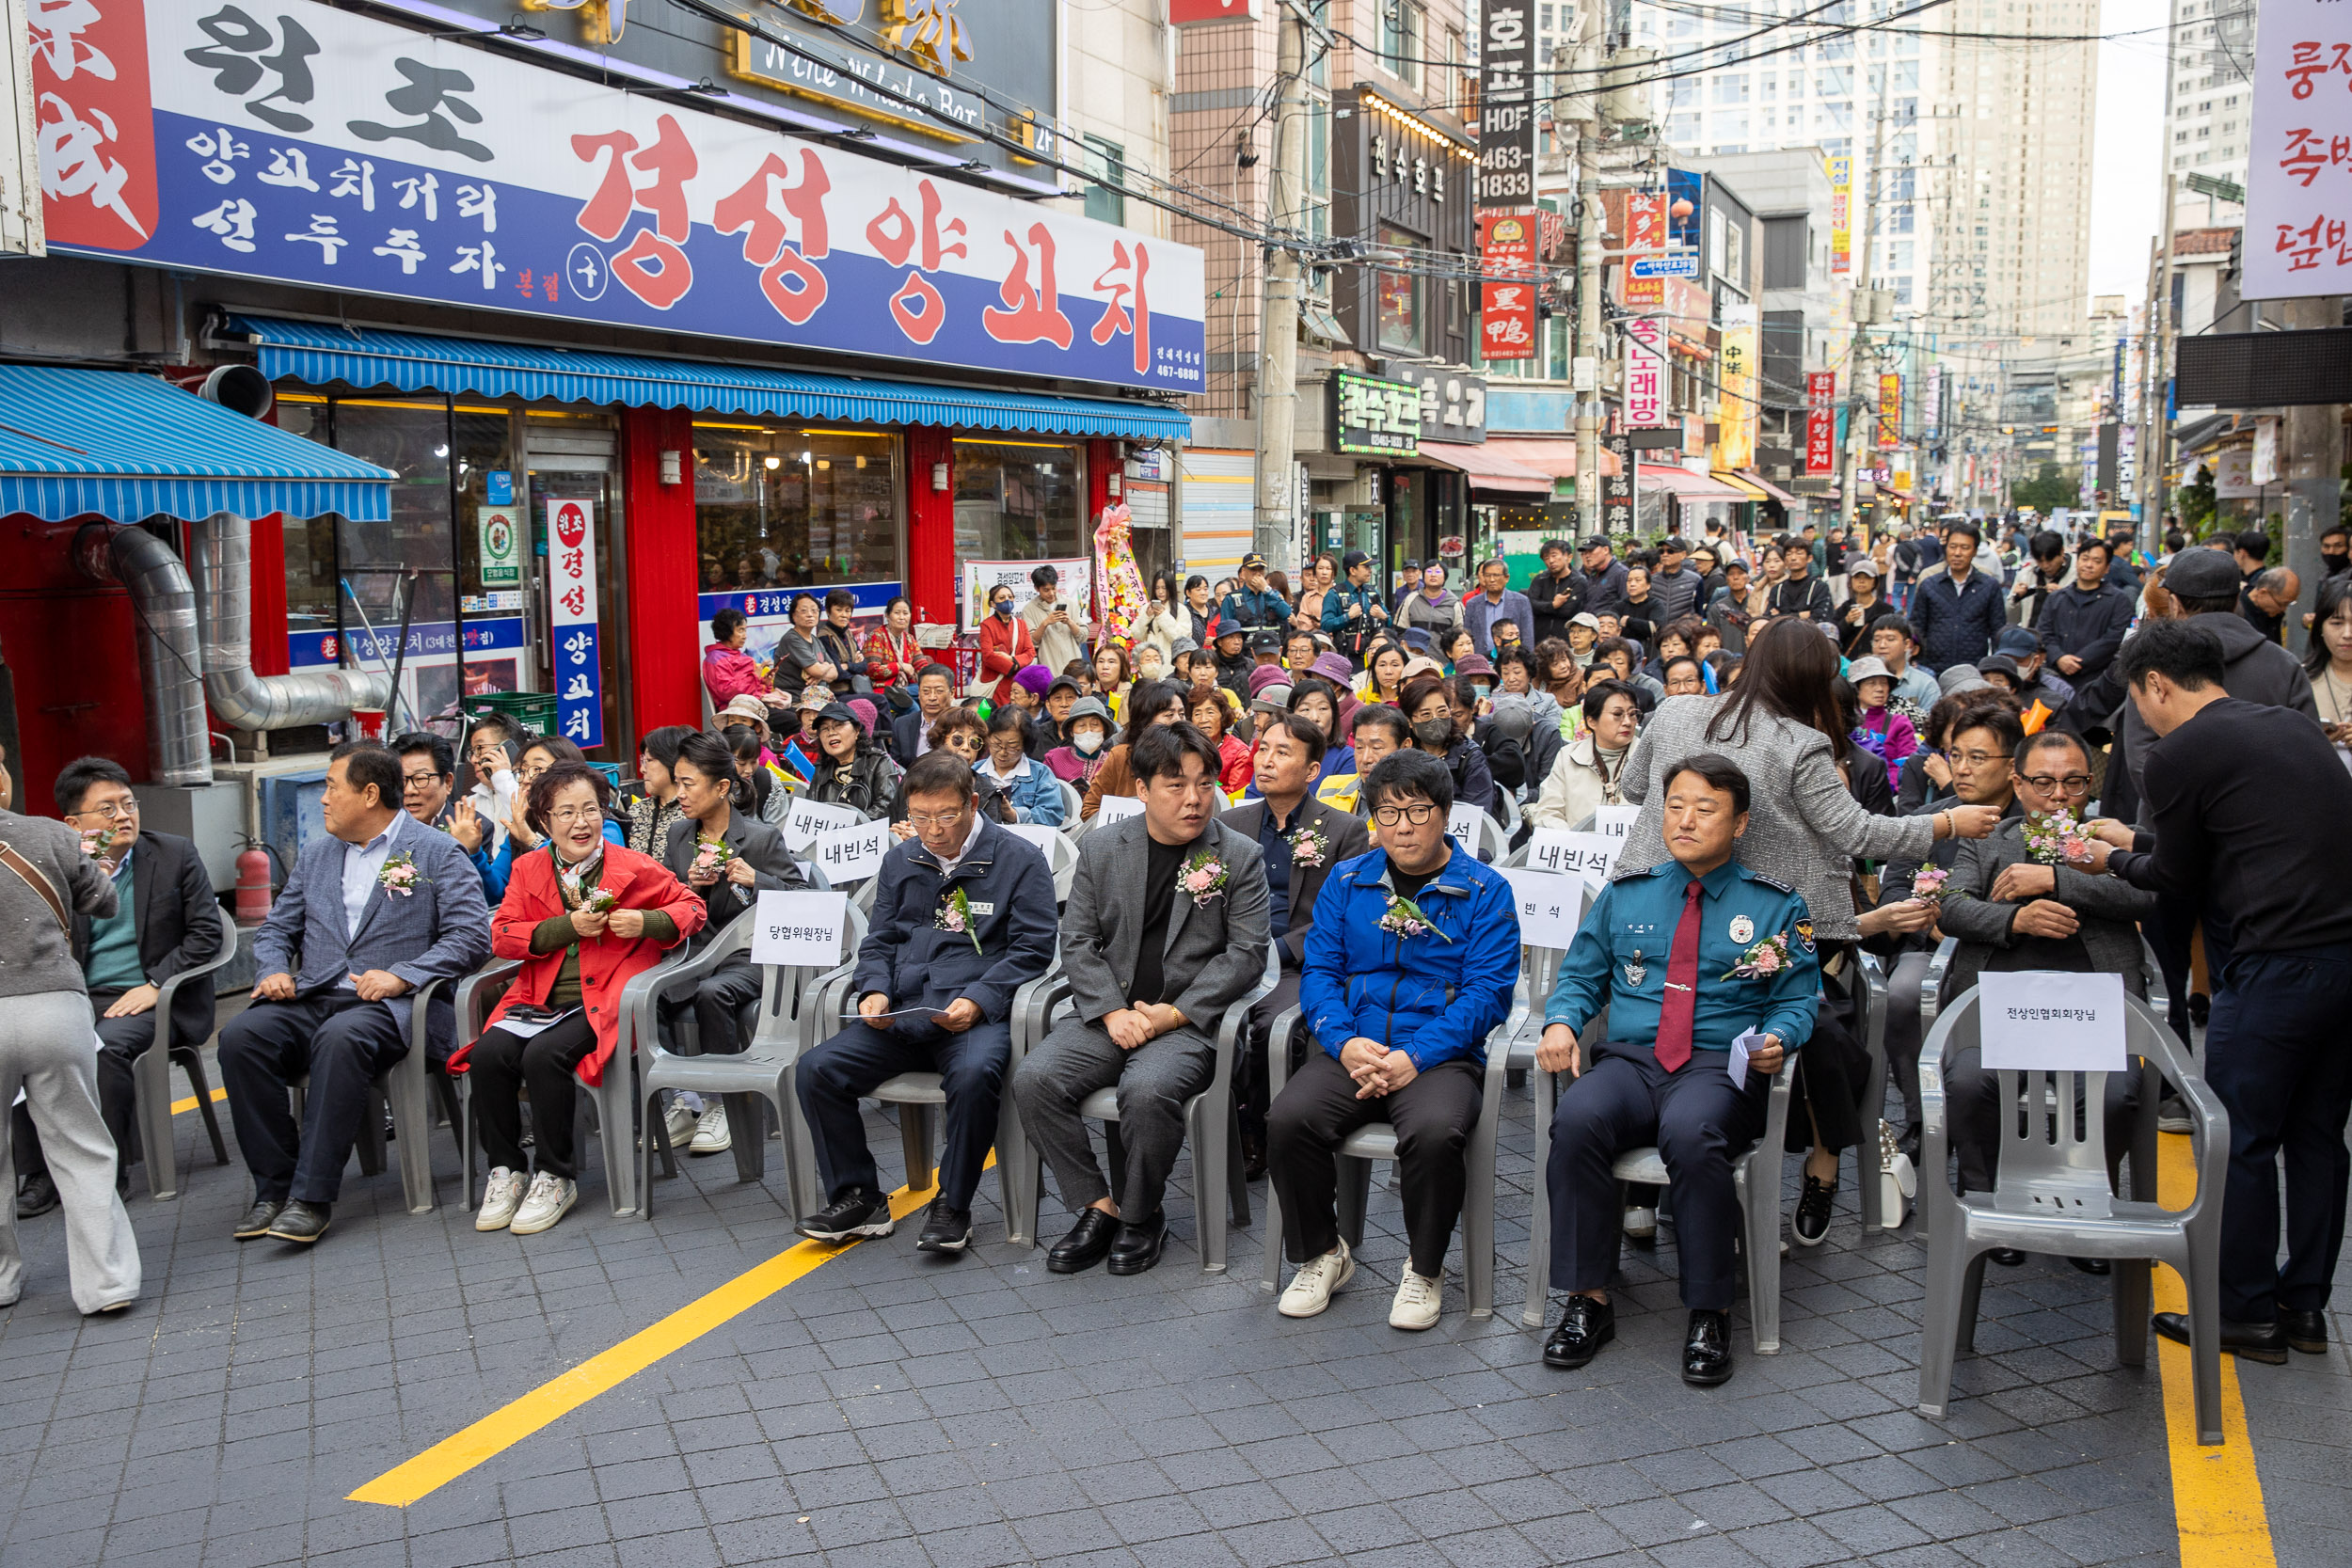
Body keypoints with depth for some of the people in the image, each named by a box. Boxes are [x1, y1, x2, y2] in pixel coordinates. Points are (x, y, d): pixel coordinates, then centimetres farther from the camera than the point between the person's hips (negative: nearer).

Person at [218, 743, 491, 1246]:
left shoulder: (437, 852, 4)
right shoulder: (315, 854, 22)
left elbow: (471, 936, -7)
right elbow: (276, 928, 23)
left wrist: (400, 976, -18)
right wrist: (274, 970, 0)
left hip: (390, 1006, -5)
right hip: (312, 998, 5)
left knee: (340, 1037, -37)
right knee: (242, 1034, -24)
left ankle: (312, 1198, -31)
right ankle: (274, 1187, -14)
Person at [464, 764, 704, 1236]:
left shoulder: (635, 869, 4)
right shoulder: (528, 870, 13)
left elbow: (690, 908, 12)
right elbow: (501, 937, 4)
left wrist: (644, 922, -9)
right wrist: (569, 926, -10)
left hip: (602, 1001, -4)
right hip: (538, 1000, 4)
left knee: (544, 1055, -30)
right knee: (488, 1053, -24)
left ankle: (557, 1178, -13)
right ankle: (506, 1170, -4)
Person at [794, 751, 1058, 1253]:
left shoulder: (1019, 859, 2)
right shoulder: (900, 860, 18)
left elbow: (1032, 948, -2)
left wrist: (978, 1000, -15)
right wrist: (875, 991, 1)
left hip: (977, 1014, -5)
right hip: (900, 1015, 5)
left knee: (974, 1074, -37)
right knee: (816, 1070, -16)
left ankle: (952, 1207, -16)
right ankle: (858, 1199, -1)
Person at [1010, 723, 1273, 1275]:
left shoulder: (1240, 857, 1)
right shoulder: (1101, 847, 8)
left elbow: (1247, 954, -4)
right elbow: (1077, 941, 6)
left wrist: (1172, 1014, -13)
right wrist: (1112, 1012, -10)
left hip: (1190, 1019, -3)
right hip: (1108, 1011, 4)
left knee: (1147, 1091, -33)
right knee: (1033, 1079, -21)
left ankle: (1141, 1215, -6)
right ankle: (1098, 1207, -6)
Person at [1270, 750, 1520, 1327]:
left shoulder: (1485, 891, 4)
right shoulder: (1347, 881, 14)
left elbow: (1487, 993, -5)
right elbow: (1318, 970, 9)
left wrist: (1413, 1057, -17)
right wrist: (1345, 1042, -11)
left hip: (1440, 1055, -3)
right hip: (1350, 1048, 3)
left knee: (1435, 1132, -34)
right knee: (1289, 1119, -26)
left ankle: (1424, 1271, -6)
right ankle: (1321, 1256, 0)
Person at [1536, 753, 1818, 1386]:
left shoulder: (1775, 906, 12)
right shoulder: (1626, 893, 18)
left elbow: (1797, 1001, 12)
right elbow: (1580, 976, 19)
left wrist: (1777, 1039, -11)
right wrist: (1562, 1023, -3)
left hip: (1722, 1067, -2)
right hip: (1629, 1060, 2)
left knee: (1692, 1134, -38)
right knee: (1577, 1119, -32)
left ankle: (1709, 1313, -21)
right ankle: (1587, 1300, -20)